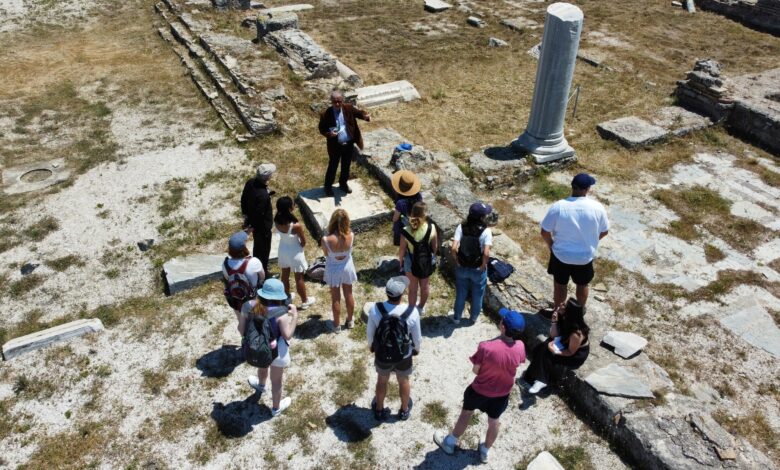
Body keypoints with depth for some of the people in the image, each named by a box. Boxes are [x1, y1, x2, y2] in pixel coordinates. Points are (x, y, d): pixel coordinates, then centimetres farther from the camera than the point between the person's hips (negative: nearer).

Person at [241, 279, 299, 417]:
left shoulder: (250, 306, -15)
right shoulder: (281, 313, -29)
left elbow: (241, 328, -7)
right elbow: (287, 335, -28)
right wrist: (295, 316, -23)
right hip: (277, 352, -5)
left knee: (262, 367, 37)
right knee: (276, 381, 19)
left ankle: (261, 385, 68)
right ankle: (276, 408, 41)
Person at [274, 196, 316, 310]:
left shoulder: (276, 220, -20)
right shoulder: (296, 225, -34)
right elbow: (303, 241, -15)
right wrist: (299, 247, 1)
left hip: (283, 250, 5)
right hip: (295, 252, -5)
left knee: (285, 275, 26)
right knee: (299, 278, 15)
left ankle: (287, 296, 48)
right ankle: (305, 301, 35)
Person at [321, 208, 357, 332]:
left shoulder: (326, 240, -32)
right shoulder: (351, 235, -25)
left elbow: (326, 254, -12)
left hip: (333, 269, -2)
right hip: (347, 267, 2)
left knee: (336, 298, 17)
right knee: (349, 295, 23)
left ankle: (336, 325, 34)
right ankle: (350, 321, 42)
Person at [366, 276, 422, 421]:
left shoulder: (375, 309, -29)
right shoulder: (412, 312, -31)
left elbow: (369, 331, -11)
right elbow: (417, 336, -14)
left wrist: (371, 345, 11)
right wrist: (417, 348, 9)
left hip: (382, 354, 1)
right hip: (404, 356, 0)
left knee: (382, 380, 28)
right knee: (404, 381, 28)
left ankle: (379, 410, 51)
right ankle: (404, 410, 52)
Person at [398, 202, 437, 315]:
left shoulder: (406, 231, -27)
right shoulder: (431, 228, -23)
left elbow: (402, 250, -15)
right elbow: (434, 246, -8)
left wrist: (400, 261, 4)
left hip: (411, 262, -2)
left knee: (413, 288, 19)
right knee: (425, 285, 27)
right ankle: (421, 307, 49)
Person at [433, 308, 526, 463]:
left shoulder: (486, 347, -35)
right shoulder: (520, 347, -23)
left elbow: (475, 370, -19)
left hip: (480, 390, -3)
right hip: (502, 393, 3)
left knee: (466, 414, 23)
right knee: (494, 421, 27)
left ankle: (449, 443, 44)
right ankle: (485, 451, 50)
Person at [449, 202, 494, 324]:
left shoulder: (461, 227, -15)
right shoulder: (486, 231, -21)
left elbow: (454, 248, -22)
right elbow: (486, 253, -30)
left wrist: (458, 262, -7)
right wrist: (483, 266, -12)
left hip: (462, 268, 2)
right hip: (478, 270, -2)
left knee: (460, 293, 25)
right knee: (477, 295, 24)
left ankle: (457, 317, 42)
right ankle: (473, 317, 44)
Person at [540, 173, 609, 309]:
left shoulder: (558, 207, -21)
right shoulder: (597, 207, -17)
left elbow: (545, 232, -12)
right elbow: (604, 232, -2)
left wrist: (551, 245, 7)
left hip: (561, 255, -1)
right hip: (585, 257, 1)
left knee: (560, 285, 23)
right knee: (582, 285, 26)